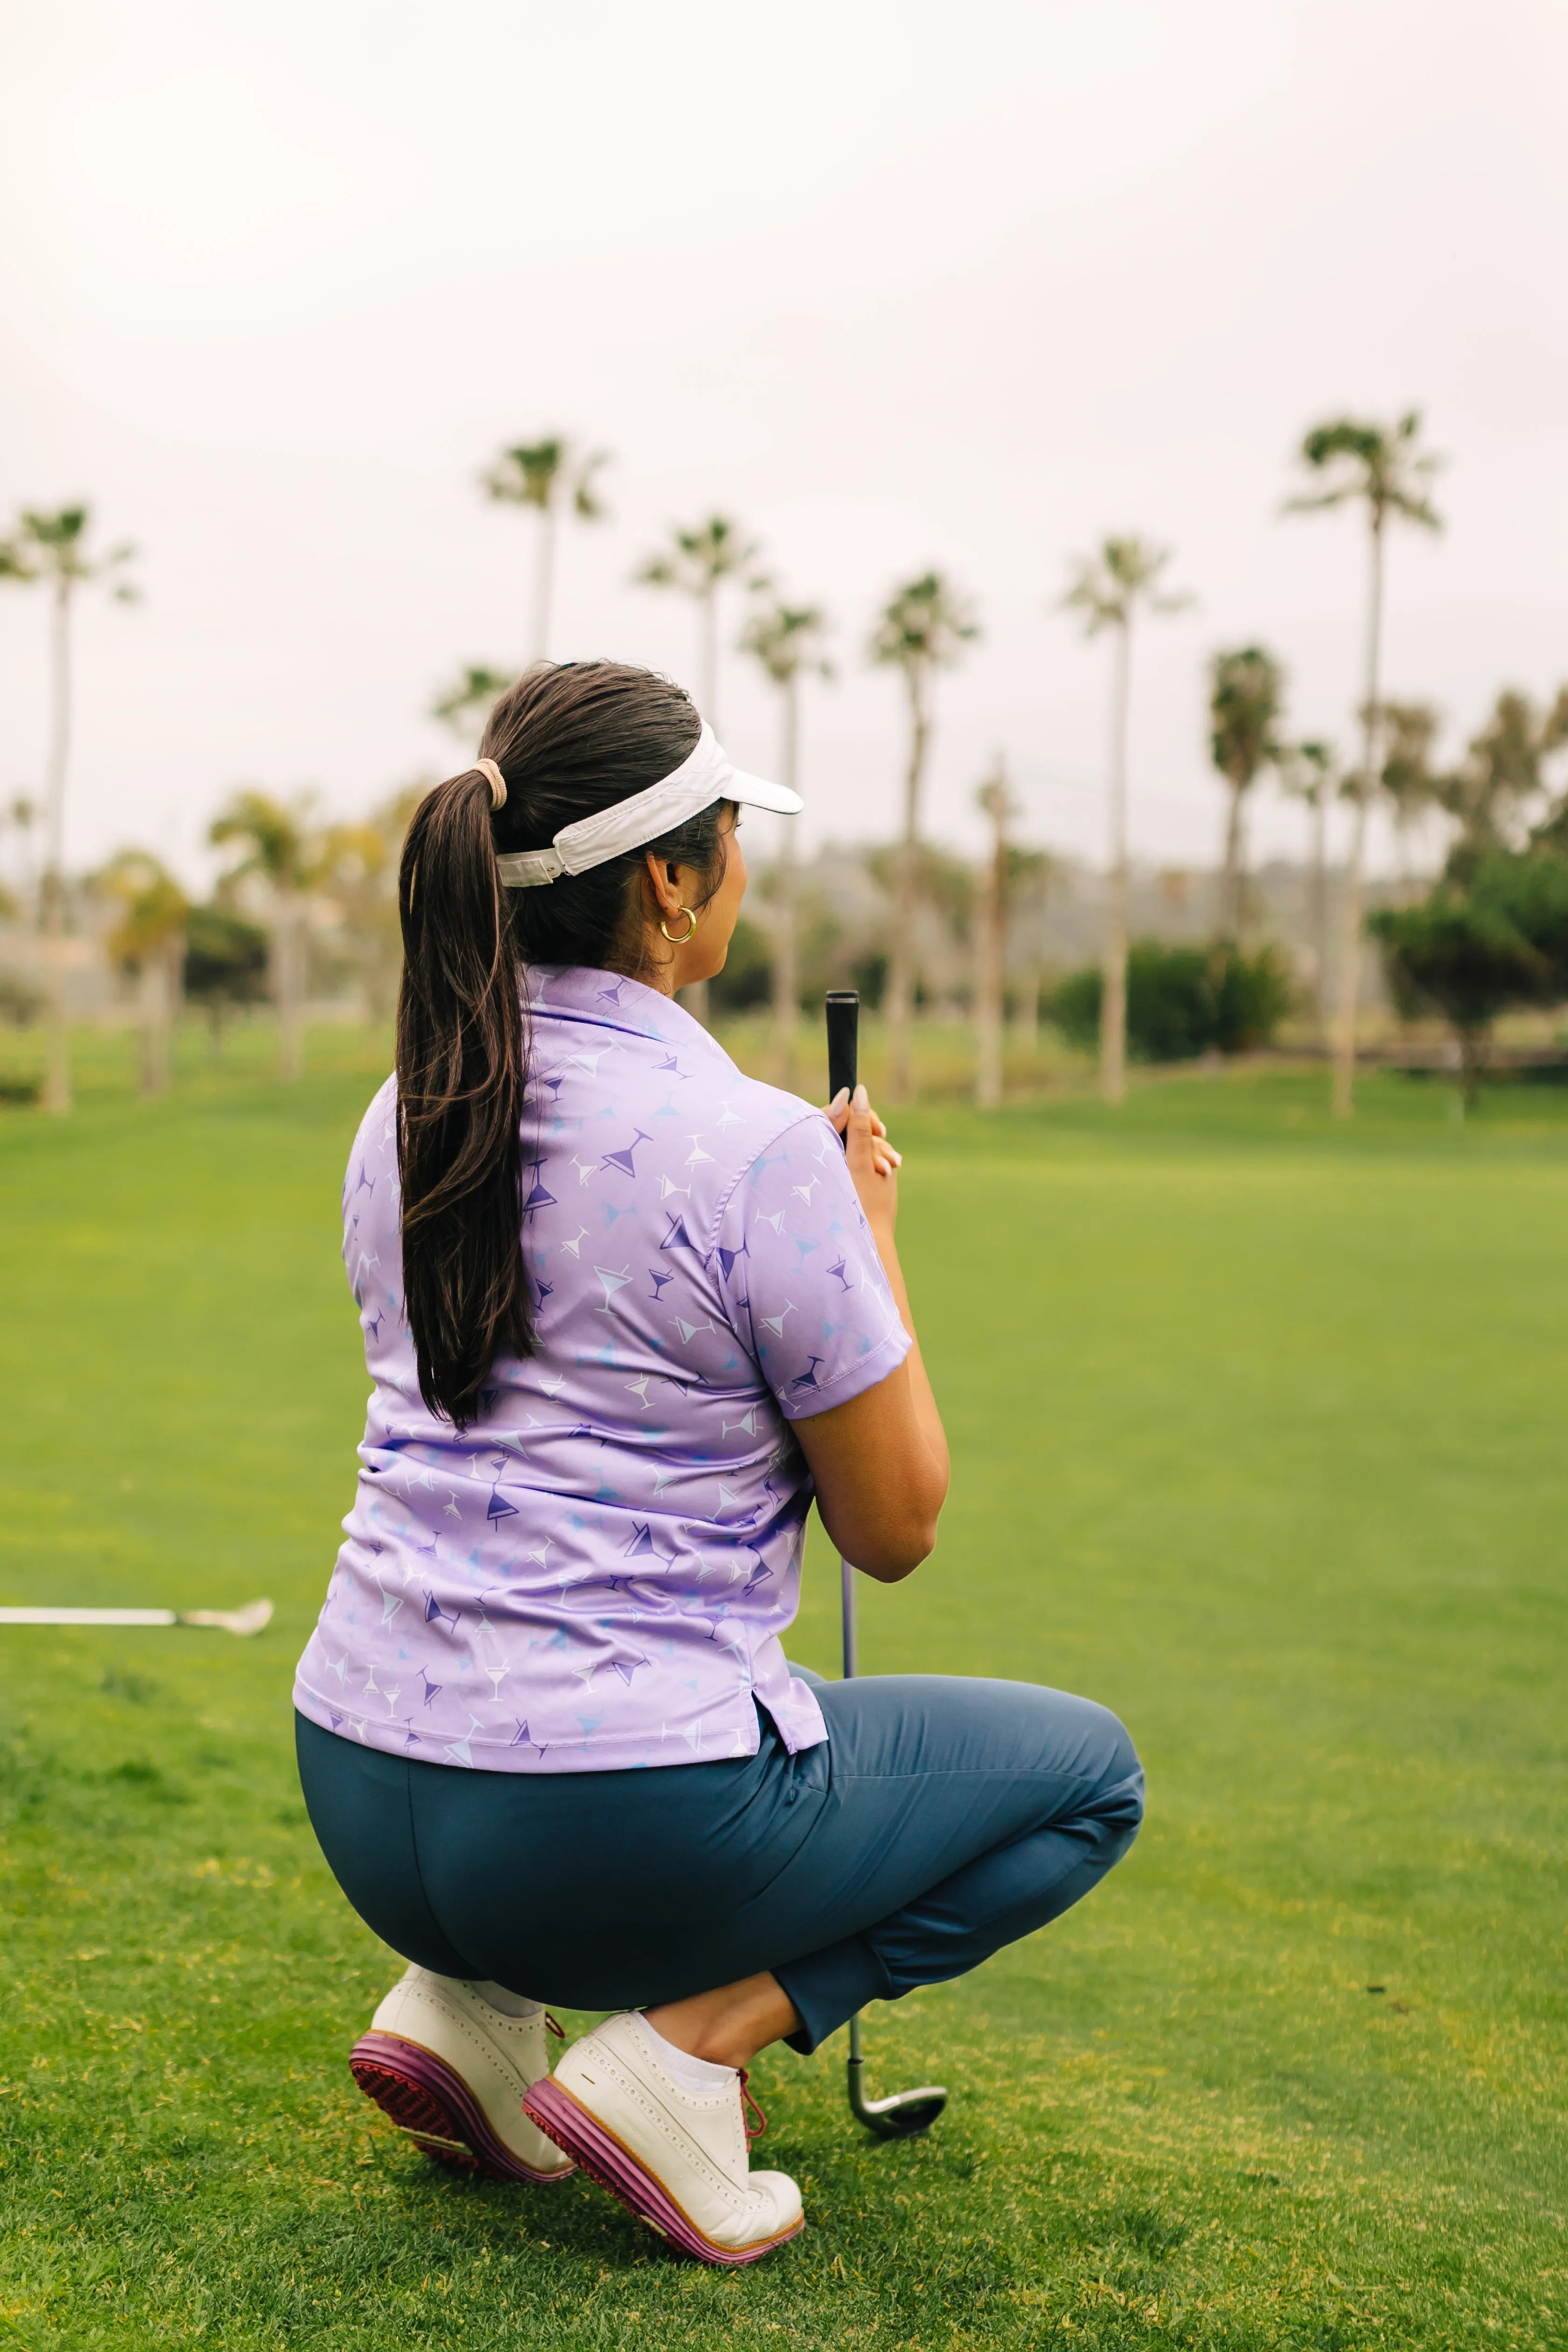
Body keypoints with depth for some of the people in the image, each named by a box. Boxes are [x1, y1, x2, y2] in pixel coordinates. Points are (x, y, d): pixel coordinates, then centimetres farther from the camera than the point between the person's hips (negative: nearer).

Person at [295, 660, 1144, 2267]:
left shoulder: (405, 1119, 5)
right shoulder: (754, 1150, -16)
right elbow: (894, 1529, -6)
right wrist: (871, 1233, 5)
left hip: (360, 1805, 7)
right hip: (618, 1828, -7)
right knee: (1088, 1773, 15)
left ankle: (466, 2003, 18)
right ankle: (686, 2048, -1)